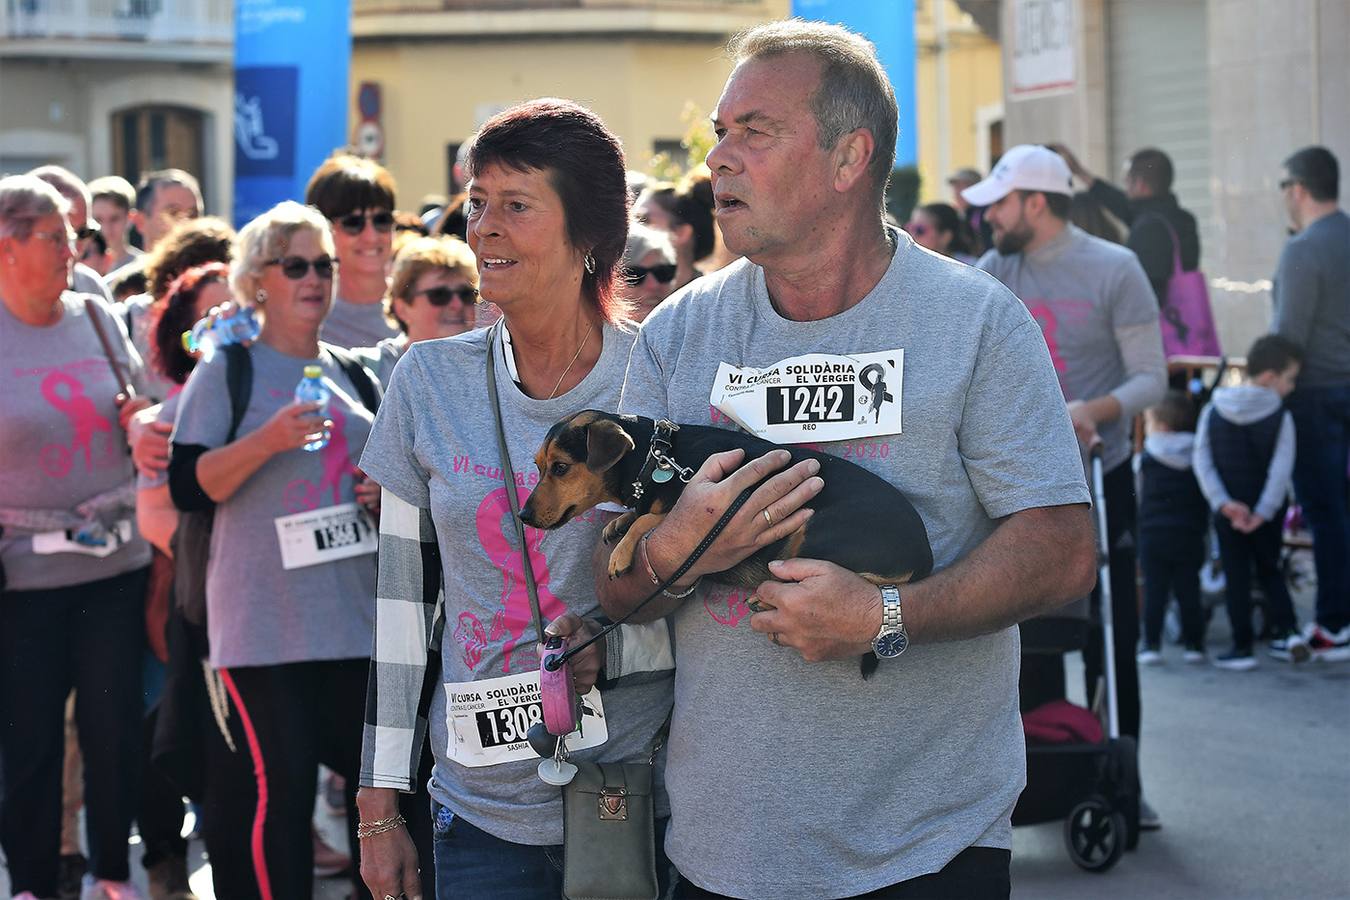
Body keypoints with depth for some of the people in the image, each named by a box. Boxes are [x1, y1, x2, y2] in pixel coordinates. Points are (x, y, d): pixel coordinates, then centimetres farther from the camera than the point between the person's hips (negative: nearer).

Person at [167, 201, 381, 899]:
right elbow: (187, 487, -9)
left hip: (355, 605, 6)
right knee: (275, 788, -9)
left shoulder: (350, 371, 16)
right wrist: (268, 439, -21)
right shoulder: (227, 370, -1)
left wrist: (387, 491, 7)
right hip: (264, 620, -5)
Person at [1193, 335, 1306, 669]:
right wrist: (1263, 512, -17)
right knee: (1270, 570, 17)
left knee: (1236, 578, 7)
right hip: (1266, 511, -1)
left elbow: (1201, 460, -8)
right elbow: (1281, 469, -17)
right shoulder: (1280, 417, -10)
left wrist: (1223, 502, -13)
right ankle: (1287, 631, 3)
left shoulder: (1212, 411, -2)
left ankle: (1242, 648, 5)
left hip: (1228, 512, 1)